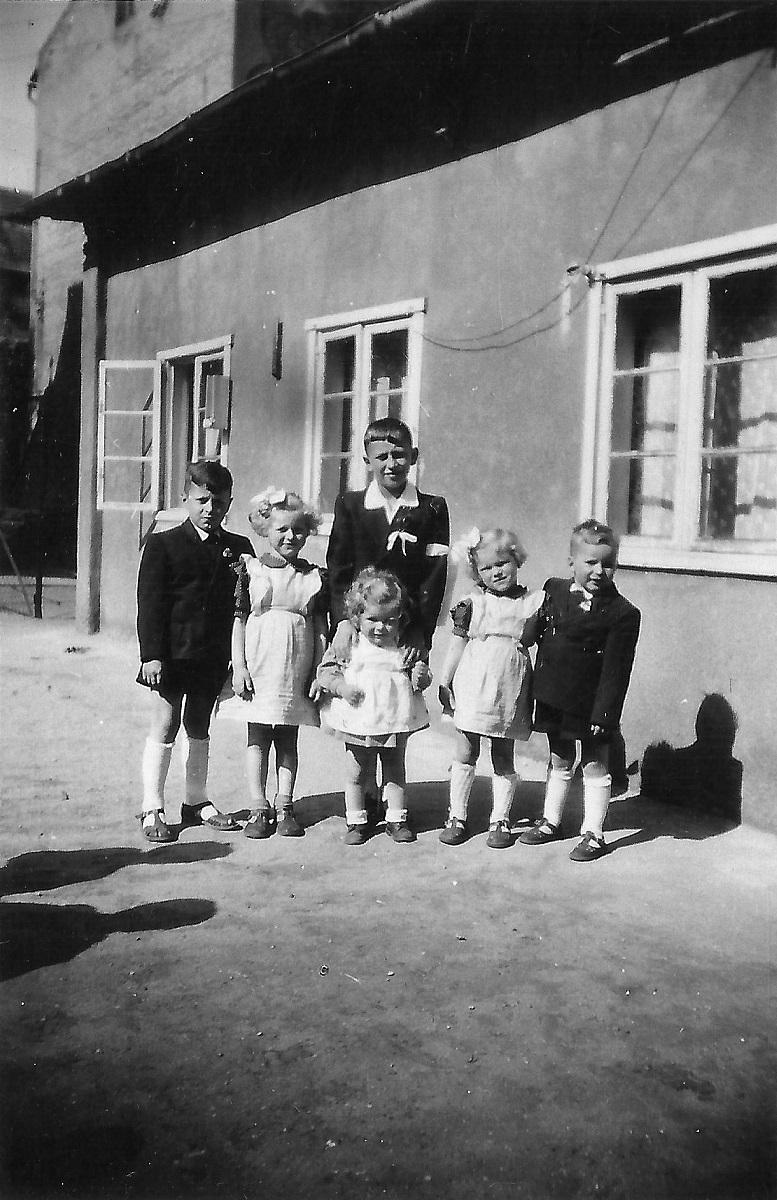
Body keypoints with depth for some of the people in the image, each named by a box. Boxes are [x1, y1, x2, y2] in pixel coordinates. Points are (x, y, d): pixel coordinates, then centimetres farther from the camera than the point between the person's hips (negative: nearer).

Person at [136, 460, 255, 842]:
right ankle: (152, 809, 12)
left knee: (199, 728, 16)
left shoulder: (239, 549, 6)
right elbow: (150, 604, -7)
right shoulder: (162, 545, -4)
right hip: (172, 654, -4)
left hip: (213, 656, 4)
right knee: (164, 729, 2)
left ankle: (196, 801, 28)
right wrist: (152, 654, -14)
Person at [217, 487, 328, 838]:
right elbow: (239, 619, 0)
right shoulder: (250, 568, 0)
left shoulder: (314, 576, 5)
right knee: (257, 737, 5)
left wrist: (320, 670, 3)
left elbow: (320, 626, 7)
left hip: (296, 670, 1)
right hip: (258, 664, -1)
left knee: (288, 740, 9)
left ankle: (284, 807, 16)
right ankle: (259, 808, 12)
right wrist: (239, 666, -6)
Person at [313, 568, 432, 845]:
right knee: (355, 775, 10)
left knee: (395, 771, 15)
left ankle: (396, 819, 28)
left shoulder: (405, 648, 0)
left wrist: (420, 675, -14)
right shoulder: (347, 646, -6)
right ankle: (355, 821, 24)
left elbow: (418, 680, 8)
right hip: (359, 723, -1)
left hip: (396, 722, 2)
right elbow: (325, 671, -3)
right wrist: (340, 686, -20)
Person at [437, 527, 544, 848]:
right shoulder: (472, 604, 3)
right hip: (471, 691, 1)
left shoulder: (534, 603, 2)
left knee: (503, 761, 9)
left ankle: (500, 821, 20)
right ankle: (457, 817, 20)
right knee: (464, 755, 8)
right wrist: (444, 683, 5)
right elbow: (457, 647, 7)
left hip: (508, 696, 0)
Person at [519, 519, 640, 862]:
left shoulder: (623, 613, -14)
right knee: (559, 761, 21)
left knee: (595, 765, 9)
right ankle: (550, 821, 35)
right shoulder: (553, 591, 2)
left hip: (590, 704, -5)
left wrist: (604, 714, -18)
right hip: (553, 698, 5)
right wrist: (538, 689, 11)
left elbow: (615, 672, -16)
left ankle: (593, 833, 21)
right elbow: (540, 634, 13)